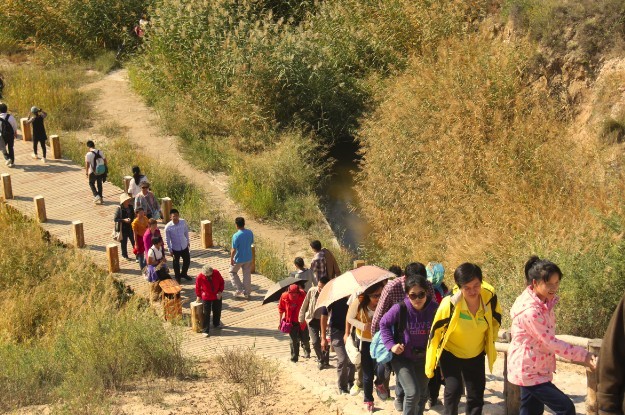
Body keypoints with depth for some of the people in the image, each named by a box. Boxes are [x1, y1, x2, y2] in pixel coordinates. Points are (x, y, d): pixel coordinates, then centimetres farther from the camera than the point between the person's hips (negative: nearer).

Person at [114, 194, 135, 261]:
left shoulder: (130, 207, 2)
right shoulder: (119, 209, -15)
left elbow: (133, 216, 16)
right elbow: (115, 219, -15)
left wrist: (132, 221, -2)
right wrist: (124, 220, -24)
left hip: (130, 227, 4)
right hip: (123, 228, -4)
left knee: (133, 241, 6)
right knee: (124, 242, 9)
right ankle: (124, 255, 24)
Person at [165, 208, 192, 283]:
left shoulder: (183, 222, -15)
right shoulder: (168, 227, -23)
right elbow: (167, 239, -12)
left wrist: (187, 241, 12)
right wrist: (170, 250, -8)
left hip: (184, 246, 3)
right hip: (175, 248, -3)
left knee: (187, 261, 17)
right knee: (176, 263, 15)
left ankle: (183, 274, 45)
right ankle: (177, 277, 38)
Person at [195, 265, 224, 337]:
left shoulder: (216, 273, -19)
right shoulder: (200, 277, -23)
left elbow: (221, 282, -3)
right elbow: (198, 287, -6)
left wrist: (220, 291, -11)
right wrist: (199, 296, 5)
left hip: (217, 296, 3)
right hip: (206, 298, -3)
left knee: (217, 311, 19)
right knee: (206, 314, -2)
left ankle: (216, 324, 45)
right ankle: (205, 330, 4)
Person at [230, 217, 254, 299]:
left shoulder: (236, 236, -25)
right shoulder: (250, 233, -8)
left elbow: (234, 250, -20)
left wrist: (231, 259, -7)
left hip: (239, 259, -5)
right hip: (248, 258, 5)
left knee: (233, 273, 18)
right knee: (247, 274, 16)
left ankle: (239, 290, 13)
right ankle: (247, 293, 24)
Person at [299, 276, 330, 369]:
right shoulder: (312, 291, -13)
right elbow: (304, 305, -1)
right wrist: (301, 318, 5)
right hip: (312, 320, 1)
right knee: (315, 341, -7)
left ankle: (325, 361, 23)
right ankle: (320, 360, 16)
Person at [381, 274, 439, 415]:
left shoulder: (434, 308, -20)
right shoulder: (400, 308, -26)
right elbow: (384, 324, -9)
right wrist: (391, 344, -17)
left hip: (423, 357, 4)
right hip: (402, 357, -4)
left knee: (423, 393, 20)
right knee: (413, 393, -17)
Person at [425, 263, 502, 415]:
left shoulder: (490, 297, -22)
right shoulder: (450, 303, -31)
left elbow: (495, 320, 2)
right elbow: (435, 332, -19)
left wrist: (489, 343, 9)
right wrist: (430, 365, -13)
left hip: (476, 355, 4)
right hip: (450, 353, -3)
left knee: (476, 396, 8)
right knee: (453, 390, -17)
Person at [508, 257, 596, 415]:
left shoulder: (544, 302, 4)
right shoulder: (530, 310, -27)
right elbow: (551, 342, -23)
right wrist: (583, 355, -20)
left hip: (536, 369, 10)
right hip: (528, 371, -10)